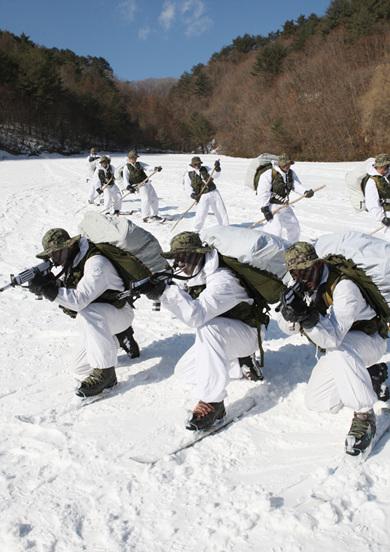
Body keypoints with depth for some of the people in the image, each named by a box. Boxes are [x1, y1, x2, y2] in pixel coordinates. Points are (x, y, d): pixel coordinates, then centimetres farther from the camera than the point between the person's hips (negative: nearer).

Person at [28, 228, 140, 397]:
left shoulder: (96, 263, -28)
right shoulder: (71, 262, 0)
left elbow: (79, 300, -35)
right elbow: (62, 290, -1)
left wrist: (48, 290, -40)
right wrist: (49, 282, -22)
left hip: (119, 312, -9)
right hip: (98, 320, 9)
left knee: (87, 315, -41)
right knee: (81, 370, 9)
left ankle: (104, 371, -33)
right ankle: (119, 336, 28)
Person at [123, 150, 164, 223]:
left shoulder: (139, 164, 15)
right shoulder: (126, 167, 2)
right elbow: (125, 179, -5)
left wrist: (156, 168, -18)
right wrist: (128, 187, -23)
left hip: (147, 183, 6)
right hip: (140, 185, -6)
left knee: (154, 199, 9)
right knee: (146, 199, -23)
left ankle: (154, 215, 26)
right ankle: (145, 217, -12)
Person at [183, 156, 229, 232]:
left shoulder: (205, 169, 8)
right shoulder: (188, 174, 0)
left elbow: (215, 175, -2)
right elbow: (187, 186, -3)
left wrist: (217, 168, -21)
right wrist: (192, 194, -19)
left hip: (214, 192, 4)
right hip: (203, 196, -4)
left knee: (221, 210, 10)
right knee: (202, 214, -17)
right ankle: (196, 230, 4)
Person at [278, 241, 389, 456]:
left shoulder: (344, 287, -32)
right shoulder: (302, 286, -9)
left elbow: (332, 338, -40)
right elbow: (288, 328, -8)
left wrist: (306, 316, -55)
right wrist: (289, 313, -30)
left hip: (368, 340, -7)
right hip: (339, 350, 7)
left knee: (339, 352, -41)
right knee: (316, 403, -1)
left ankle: (364, 415, -23)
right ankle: (373, 376, 16)